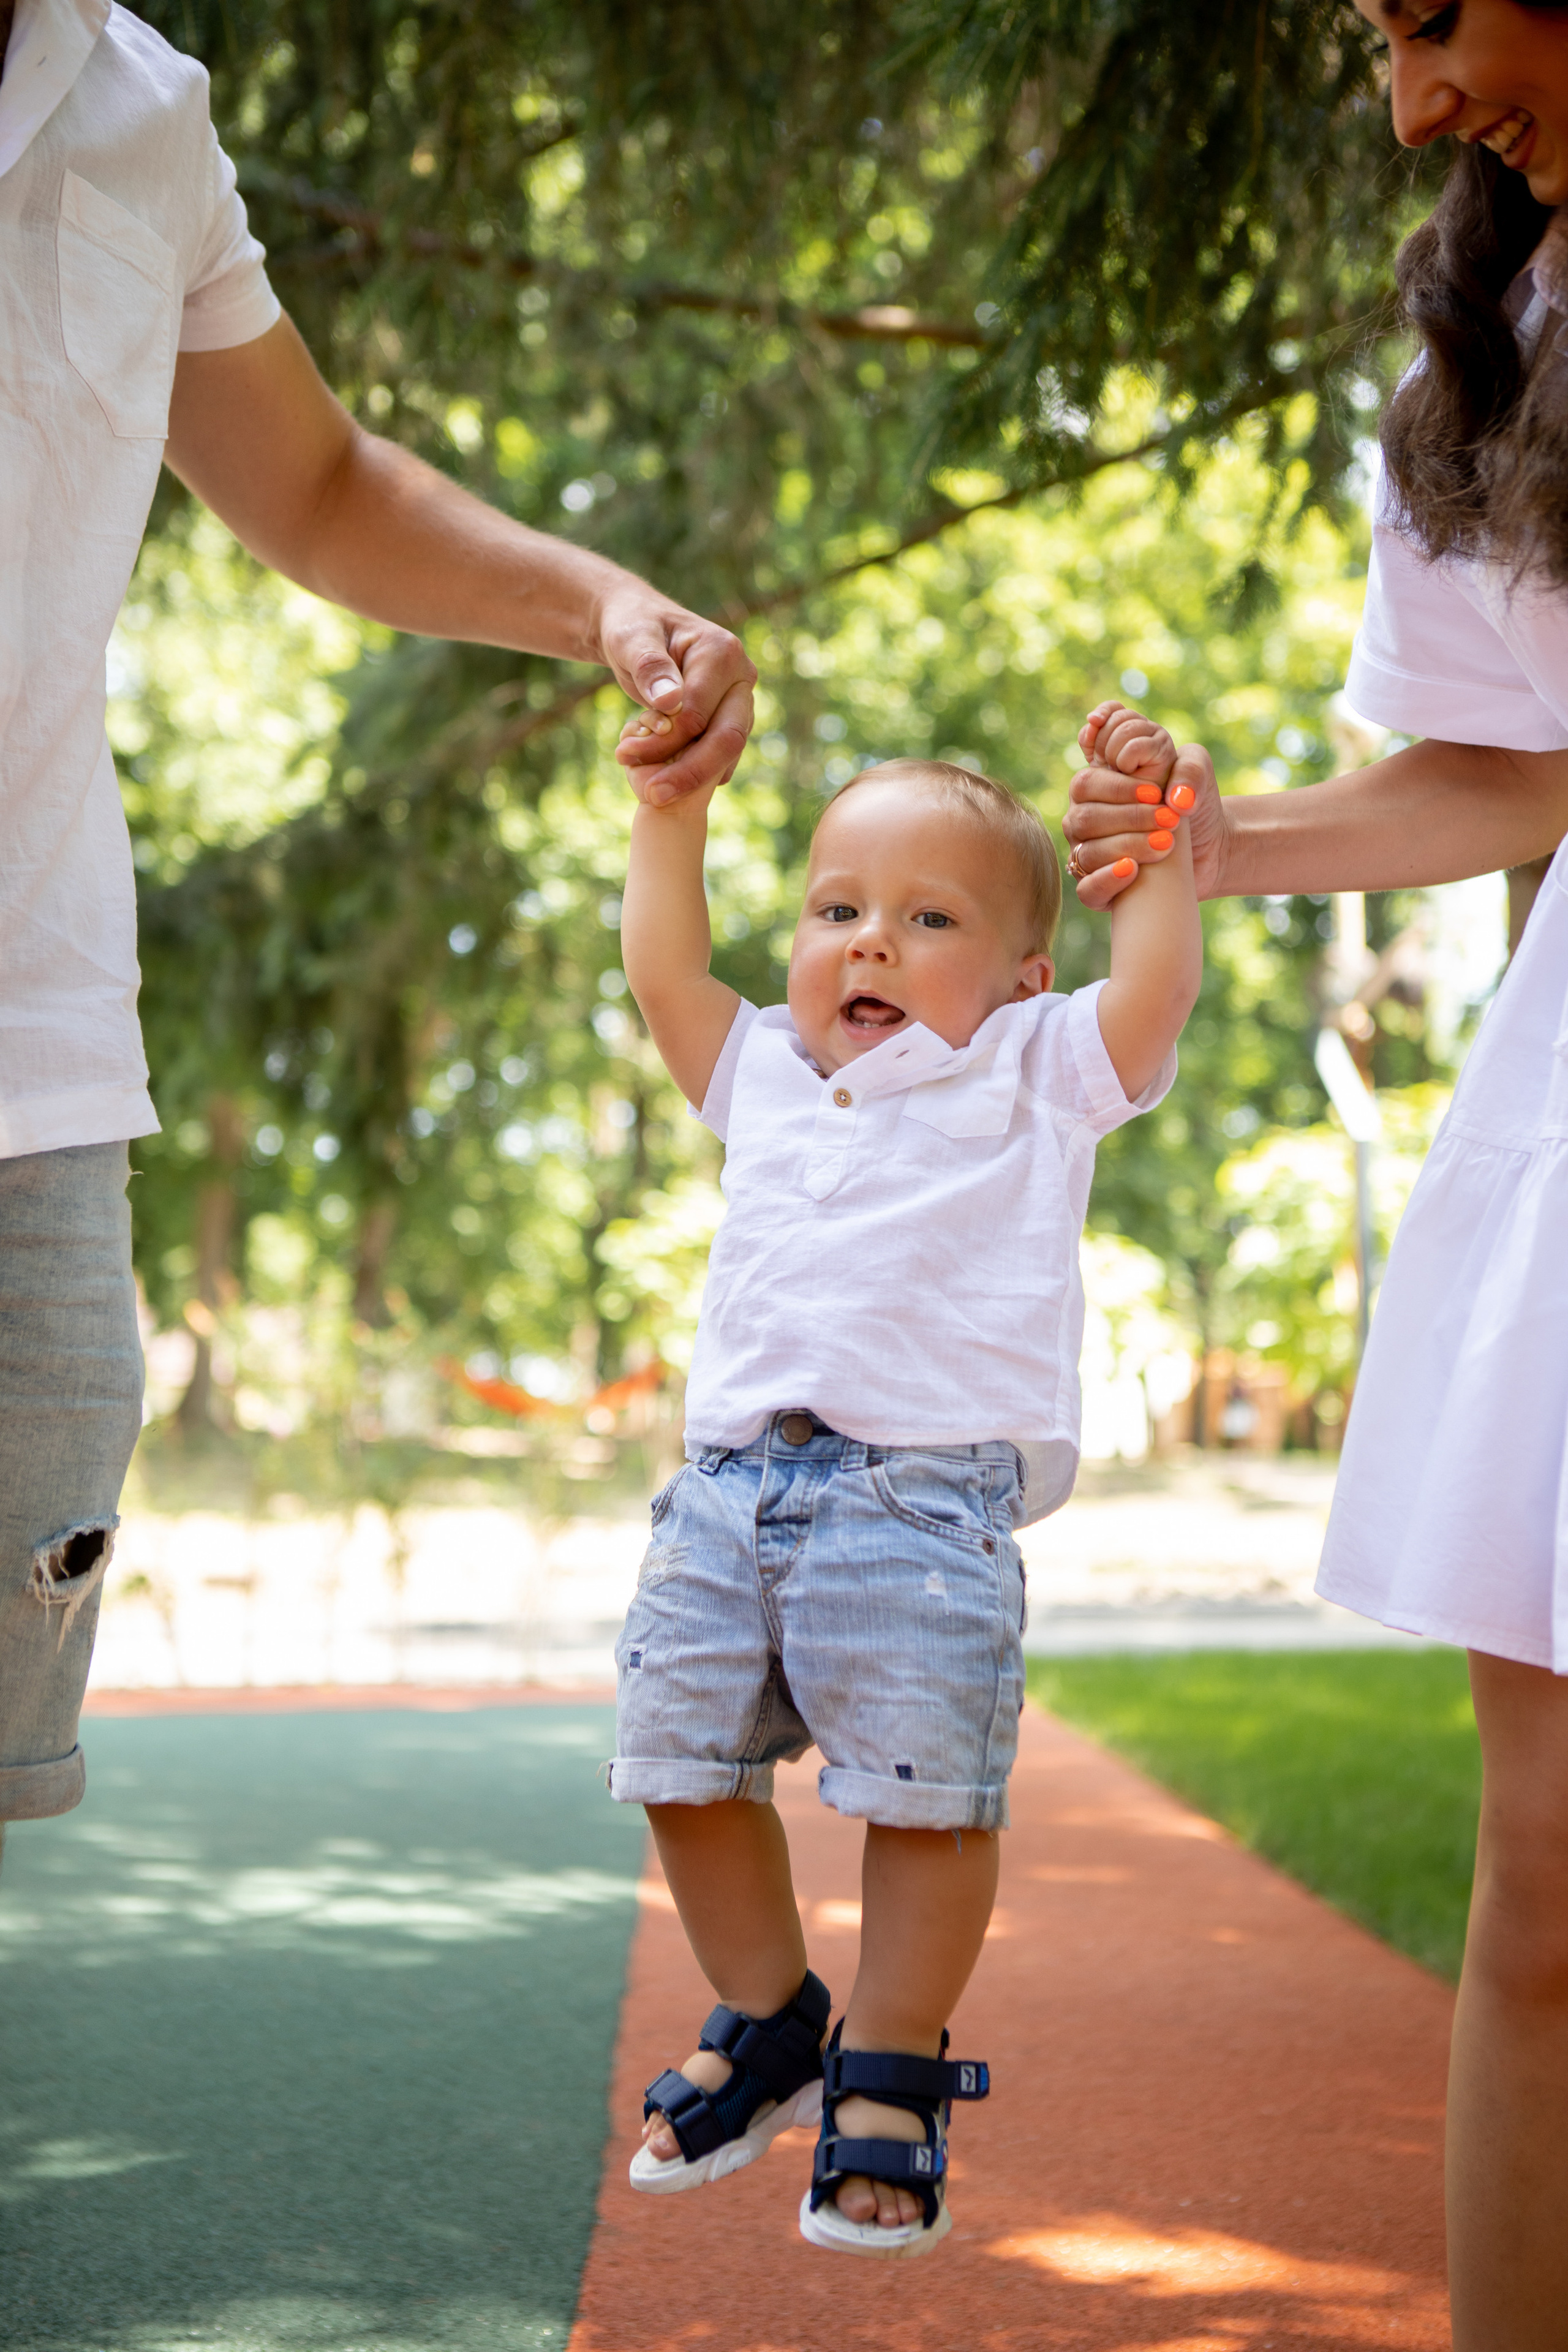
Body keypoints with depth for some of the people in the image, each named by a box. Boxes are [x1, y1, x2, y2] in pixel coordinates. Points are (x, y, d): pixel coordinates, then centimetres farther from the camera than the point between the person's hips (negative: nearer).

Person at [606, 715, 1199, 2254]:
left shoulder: (1035, 1078, 11)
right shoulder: (763, 1074, 23)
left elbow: (1153, 988, -2)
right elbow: (662, 964, 26)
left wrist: (1158, 825, 0)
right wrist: (672, 798, 29)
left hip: (926, 1498, -5)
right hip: (733, 1481, 5)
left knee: (925, 1796, -8)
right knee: (687, 1768, 7)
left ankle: (889, 2078, 9)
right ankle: (764, 2025, 28)